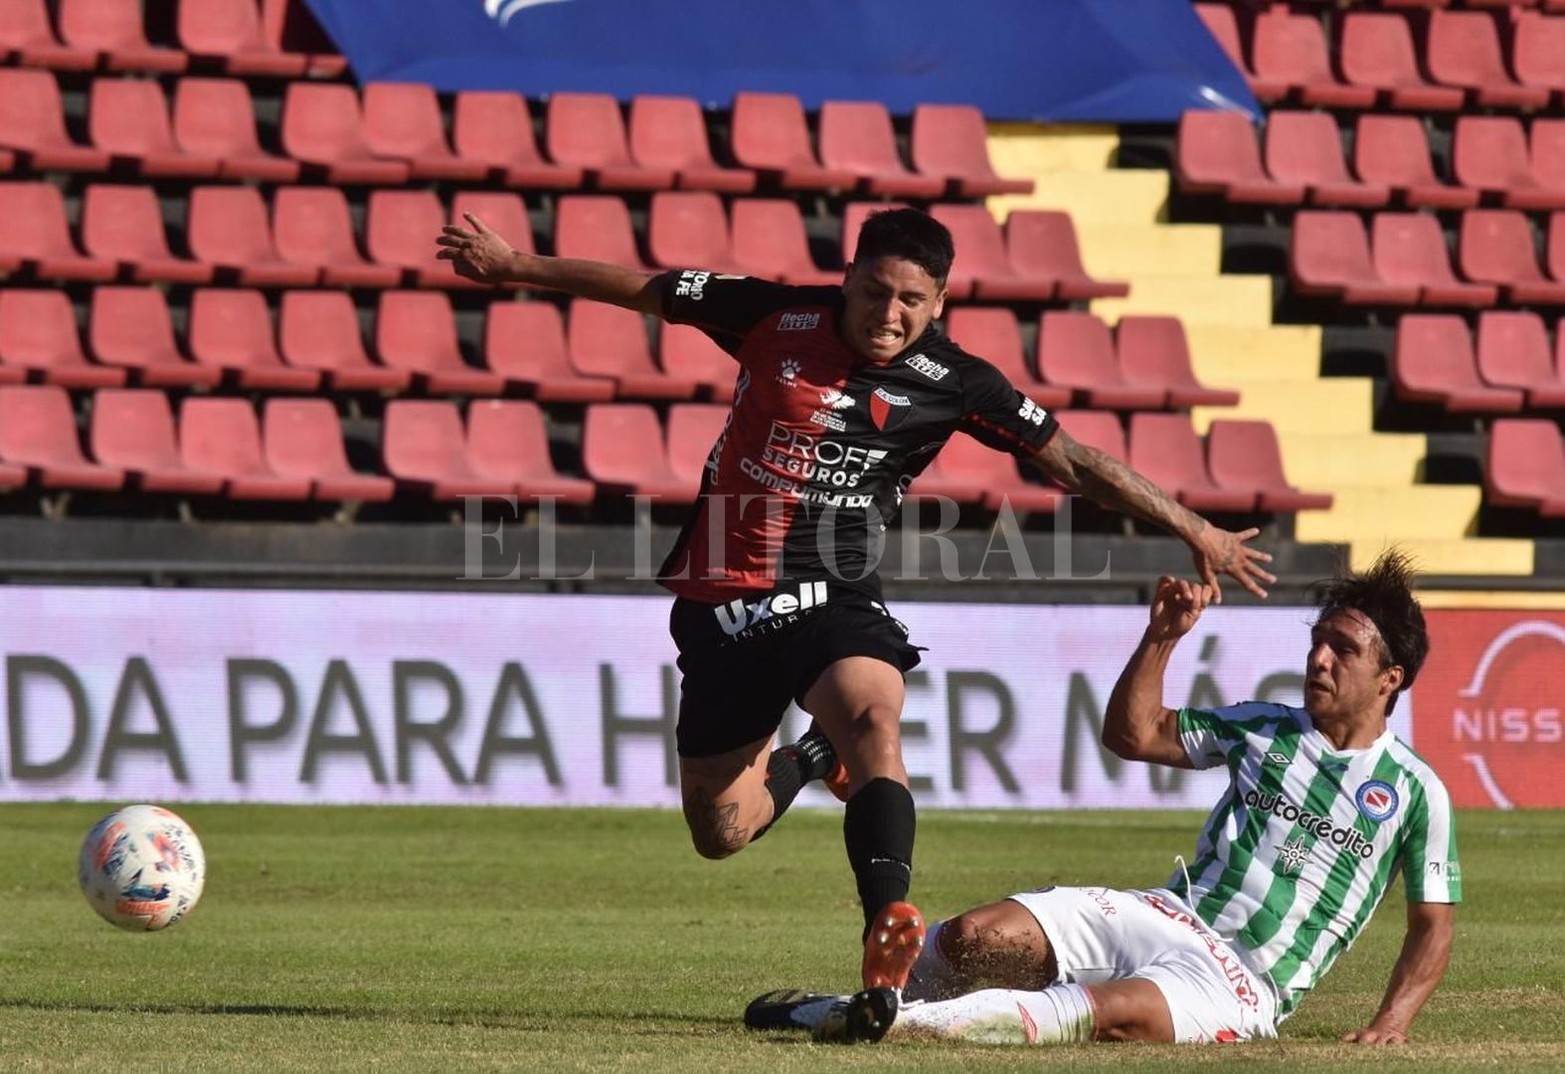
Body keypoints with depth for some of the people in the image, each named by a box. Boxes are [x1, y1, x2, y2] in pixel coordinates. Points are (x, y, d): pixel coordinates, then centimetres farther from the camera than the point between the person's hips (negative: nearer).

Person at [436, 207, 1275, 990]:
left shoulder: (952, 383, -7)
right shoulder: (777, 319, -6)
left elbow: (1073, 462, -1)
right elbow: (640, 288, 6)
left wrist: (1193, 530, -1)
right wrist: (514, 266, 14)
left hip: (835, 599, -2)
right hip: (724, 602, 2)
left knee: (872, 718, -36)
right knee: (719, 833, 8)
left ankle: (889, 924, -47)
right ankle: (810, 759, 42)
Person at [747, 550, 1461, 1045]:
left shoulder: (1415, 792, 4)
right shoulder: (1267, 729, 16)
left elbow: (1433, 926, 7)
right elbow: (1133, 734, 17)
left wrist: (1391, 1024, -8)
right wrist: (1161, 639, 2)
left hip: (1243, 984, -5)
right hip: (1171, 916, 5)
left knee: (1116, 1012, -38)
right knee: (978, 936, -19)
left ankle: (916, 1020, -44)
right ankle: (847, 1007, 3)